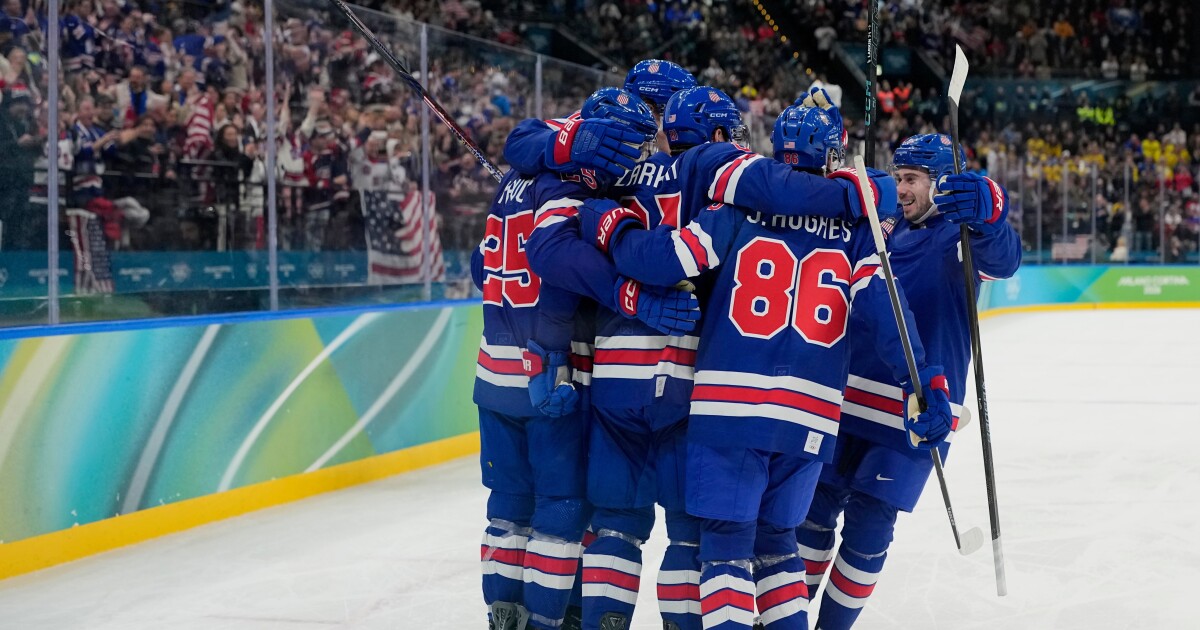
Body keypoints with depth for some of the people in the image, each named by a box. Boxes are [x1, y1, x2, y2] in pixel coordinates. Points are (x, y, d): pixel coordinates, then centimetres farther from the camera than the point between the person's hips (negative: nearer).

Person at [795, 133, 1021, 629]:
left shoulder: (962, 237, -6)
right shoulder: (885, 235, 14)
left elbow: (1002, 259, -30)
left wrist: (986, 212, -52)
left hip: (914, 414, -5)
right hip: (849, 398, 6)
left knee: (869, 524, -3)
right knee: (815, 508, 8)